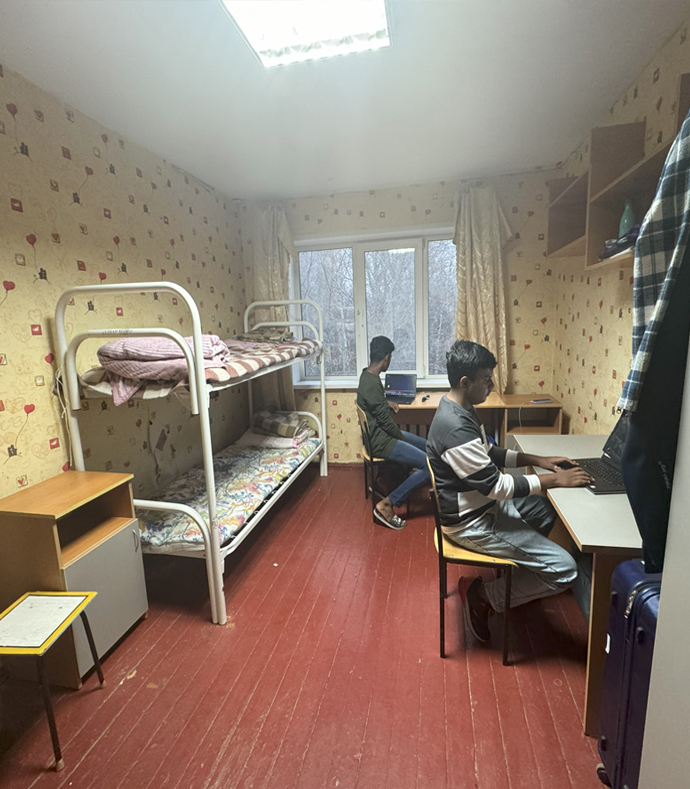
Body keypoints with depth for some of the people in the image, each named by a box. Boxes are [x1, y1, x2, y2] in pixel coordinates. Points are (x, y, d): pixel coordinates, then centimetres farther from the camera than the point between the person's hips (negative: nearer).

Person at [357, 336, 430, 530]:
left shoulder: (367, 376, 5)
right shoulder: (372, 384, -26)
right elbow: (386, 421, -20)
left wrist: (386, 403, 31)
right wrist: (404, 439, -7)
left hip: (382, 434, 10)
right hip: (380, 441, -10)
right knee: (430, 465, -15)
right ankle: (386, 505, -10)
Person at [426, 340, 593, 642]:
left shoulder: (459, 409, 2)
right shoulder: (455, 428, -31)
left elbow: (489, 454, 14)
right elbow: (496, 486, -25)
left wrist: (535, 459, 5)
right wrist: (555, 480, -15)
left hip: (480, 503, 10)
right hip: (471, 523, -10)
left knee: (547, 510, 25)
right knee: (564, 570, -10)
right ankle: (484, 594, 6)